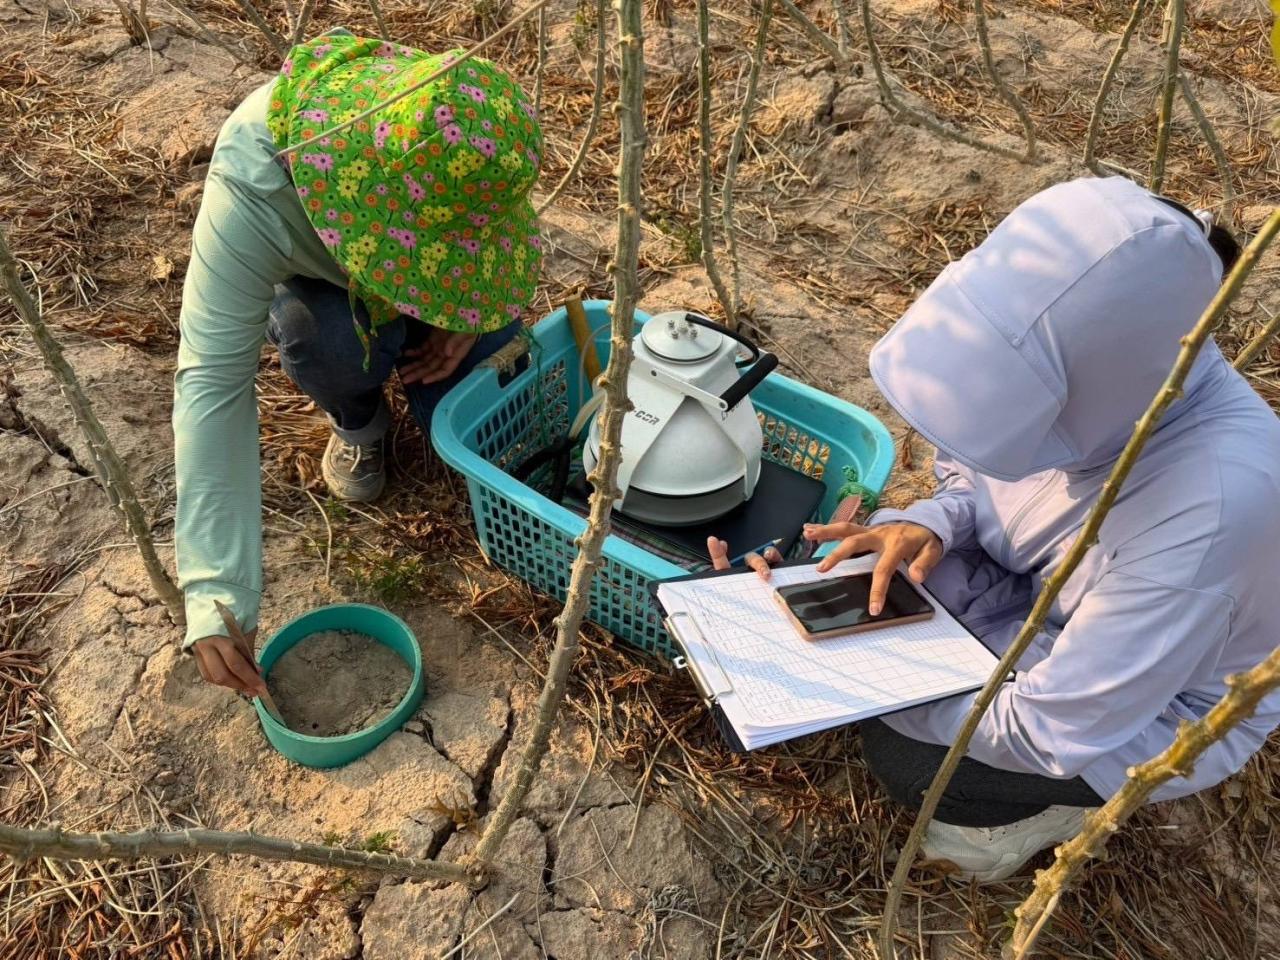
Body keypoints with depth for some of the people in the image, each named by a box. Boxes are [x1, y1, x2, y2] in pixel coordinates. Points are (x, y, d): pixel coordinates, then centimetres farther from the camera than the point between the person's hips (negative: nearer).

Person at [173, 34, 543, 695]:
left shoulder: (474, 128, -32)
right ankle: (357, 421, 1)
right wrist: (216, 597, -47)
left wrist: (469, 320, -24)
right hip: (316, 281, -2)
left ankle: (417, 351, 19)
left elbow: (513, 226, -7)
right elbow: (212, 383, -43)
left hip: (449, 290, 3)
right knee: (325, 341, -35)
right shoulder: (250, 191, -42)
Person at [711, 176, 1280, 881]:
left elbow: (1050, 730, -32)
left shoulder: (1209, 507, -40)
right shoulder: (1101, 371, -22)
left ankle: (1056, 805, 9)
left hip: (1157, 714, -5)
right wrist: (933, 524, -23)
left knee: (905, 756, -21)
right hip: (1038, 594, 6)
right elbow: (975, 469, -1)